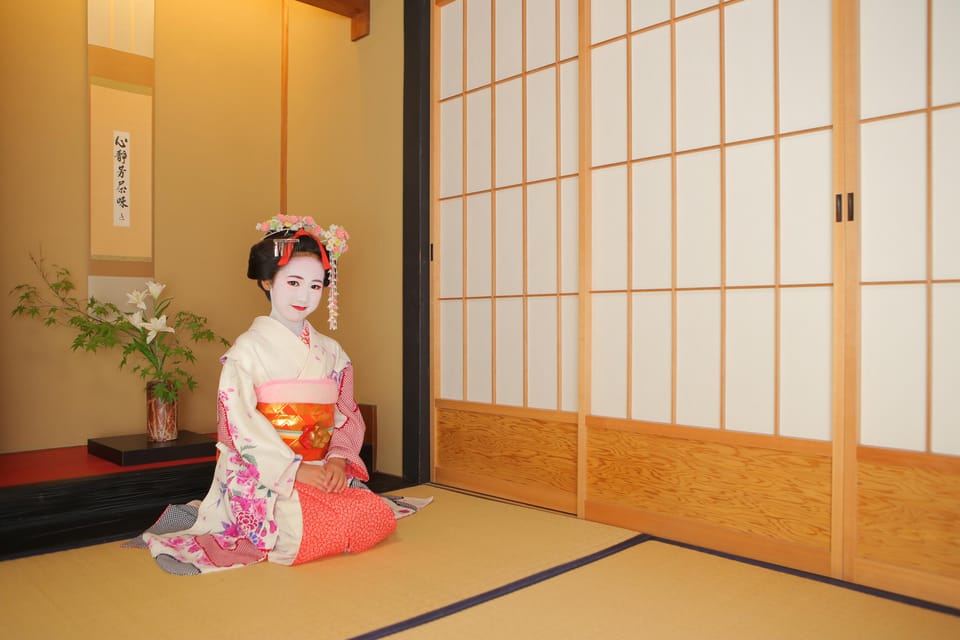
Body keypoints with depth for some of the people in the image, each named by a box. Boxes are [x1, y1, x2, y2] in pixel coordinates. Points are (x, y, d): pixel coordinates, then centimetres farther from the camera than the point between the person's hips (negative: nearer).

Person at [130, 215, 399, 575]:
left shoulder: (330, 352, 12)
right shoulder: (248, 349, -4)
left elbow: (347, 415, 10)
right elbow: (242, 424, -11)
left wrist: (338, 459, -10)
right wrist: (298, 470, -18)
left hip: (320, 473, 6)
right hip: (260, 476, -6)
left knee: (380, 517, -15)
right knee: (304, 533, -29)